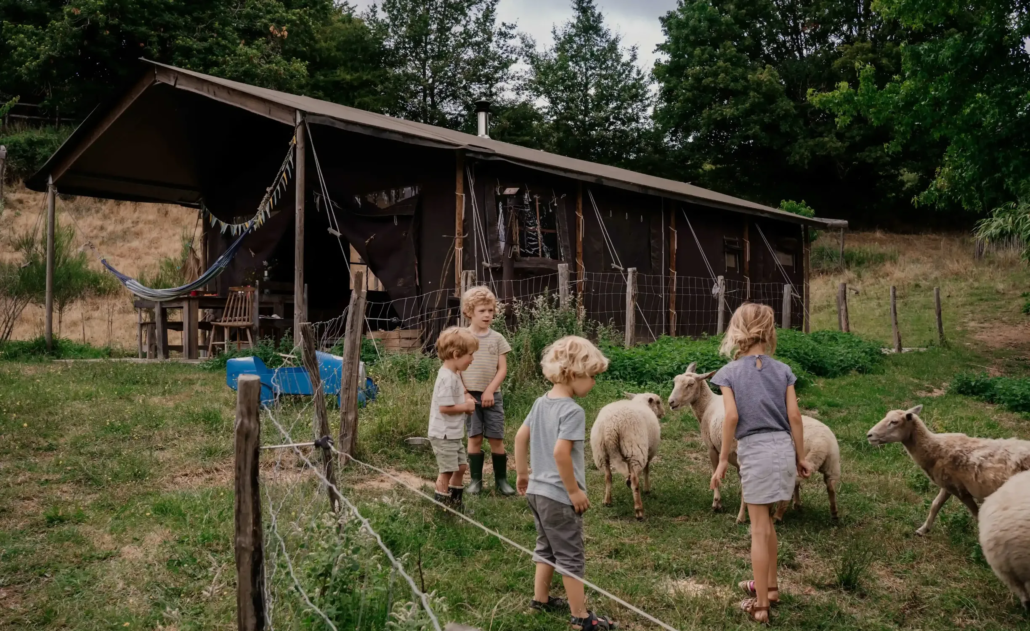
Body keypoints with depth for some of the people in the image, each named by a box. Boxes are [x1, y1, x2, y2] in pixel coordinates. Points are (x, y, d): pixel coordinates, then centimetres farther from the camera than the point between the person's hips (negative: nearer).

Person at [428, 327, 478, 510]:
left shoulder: (454, 374, 9)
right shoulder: (447, 378, -23)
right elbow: (445, 407, -27)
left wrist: (465, 396, 5)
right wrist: (466, 406, -14)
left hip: (453, 434, 10)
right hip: (444, 434, -10)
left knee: (461, 467, 18)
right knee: (447, 471, -2)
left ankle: (455, 502, 30)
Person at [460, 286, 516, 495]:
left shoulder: (497, 338, 2)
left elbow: (502, 369, 0)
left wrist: (489, 391, -9)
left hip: (492, 396, 1)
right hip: (470, 396, -1)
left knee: (496, 438, 2)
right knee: (474, 437, 3)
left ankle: (501, 479, 12)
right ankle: (475, 479, 13)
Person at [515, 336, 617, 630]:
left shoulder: (541, 403, 5)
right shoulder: (573, 411, -21)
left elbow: (520, 437, 11)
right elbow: (560, 452, -28)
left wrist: (523, 473, 20)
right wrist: (574, 491, -18)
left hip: (537, 490, 8)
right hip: (559, 496, -8)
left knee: (547, 547, 23)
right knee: (571, 556, 4)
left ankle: (541, 599, 35)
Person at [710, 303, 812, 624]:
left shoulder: (730, 372, -4)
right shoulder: (782, 370, 4)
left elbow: (732, 417, -13)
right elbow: (794, 417, 2)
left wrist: (723, 459, -6)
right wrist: (801, 457, 11)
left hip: (755, 452, -4)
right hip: (783, 449, 4)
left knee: (759, 529, 3)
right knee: (765, 521, 23)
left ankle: (761, 605, 10)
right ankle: (768, 586, 35)